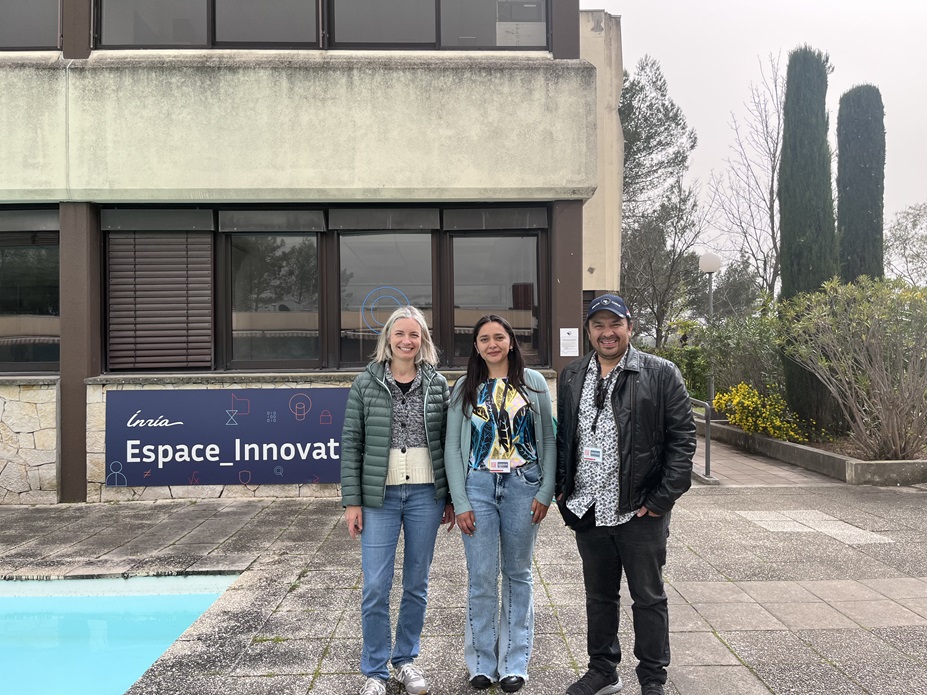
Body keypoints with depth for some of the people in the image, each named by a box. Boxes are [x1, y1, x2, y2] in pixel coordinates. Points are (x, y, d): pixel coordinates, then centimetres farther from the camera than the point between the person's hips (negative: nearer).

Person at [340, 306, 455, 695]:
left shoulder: (437, 384, 3)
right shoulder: (366, 383, -1)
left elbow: (446, 443, 6)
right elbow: (351, 444, -1)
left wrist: (451, 497, 5)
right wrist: (352, 500, -5)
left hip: (426, 494, 2)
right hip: (379, 495, -1)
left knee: (417, 583, 11)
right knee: (376, 586, -1)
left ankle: (406, 659, 29)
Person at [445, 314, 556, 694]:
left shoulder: (533, 382, 3)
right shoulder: (466, 388, 4)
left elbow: (548, 439, 4)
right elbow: (453, 446, 3)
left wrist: (545, 491, -3)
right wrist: (460, 502, -4)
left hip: (523, 485, 0)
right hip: (478, 487, 0)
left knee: (517, 574, 9)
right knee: (481, 577, 2)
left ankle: (514, 662, 20)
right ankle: (482, 662, 17)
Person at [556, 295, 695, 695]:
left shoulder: (661, 374, -6)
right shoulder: (571, 376, 9)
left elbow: (682, 439, -8)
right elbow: (562, 436, 16)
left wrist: (662, 499, -12)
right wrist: (562, 489, 8)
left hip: (640, 511, -4)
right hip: (587, 510, 4)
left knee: (649, 598, 8)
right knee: (598, 597, 17)